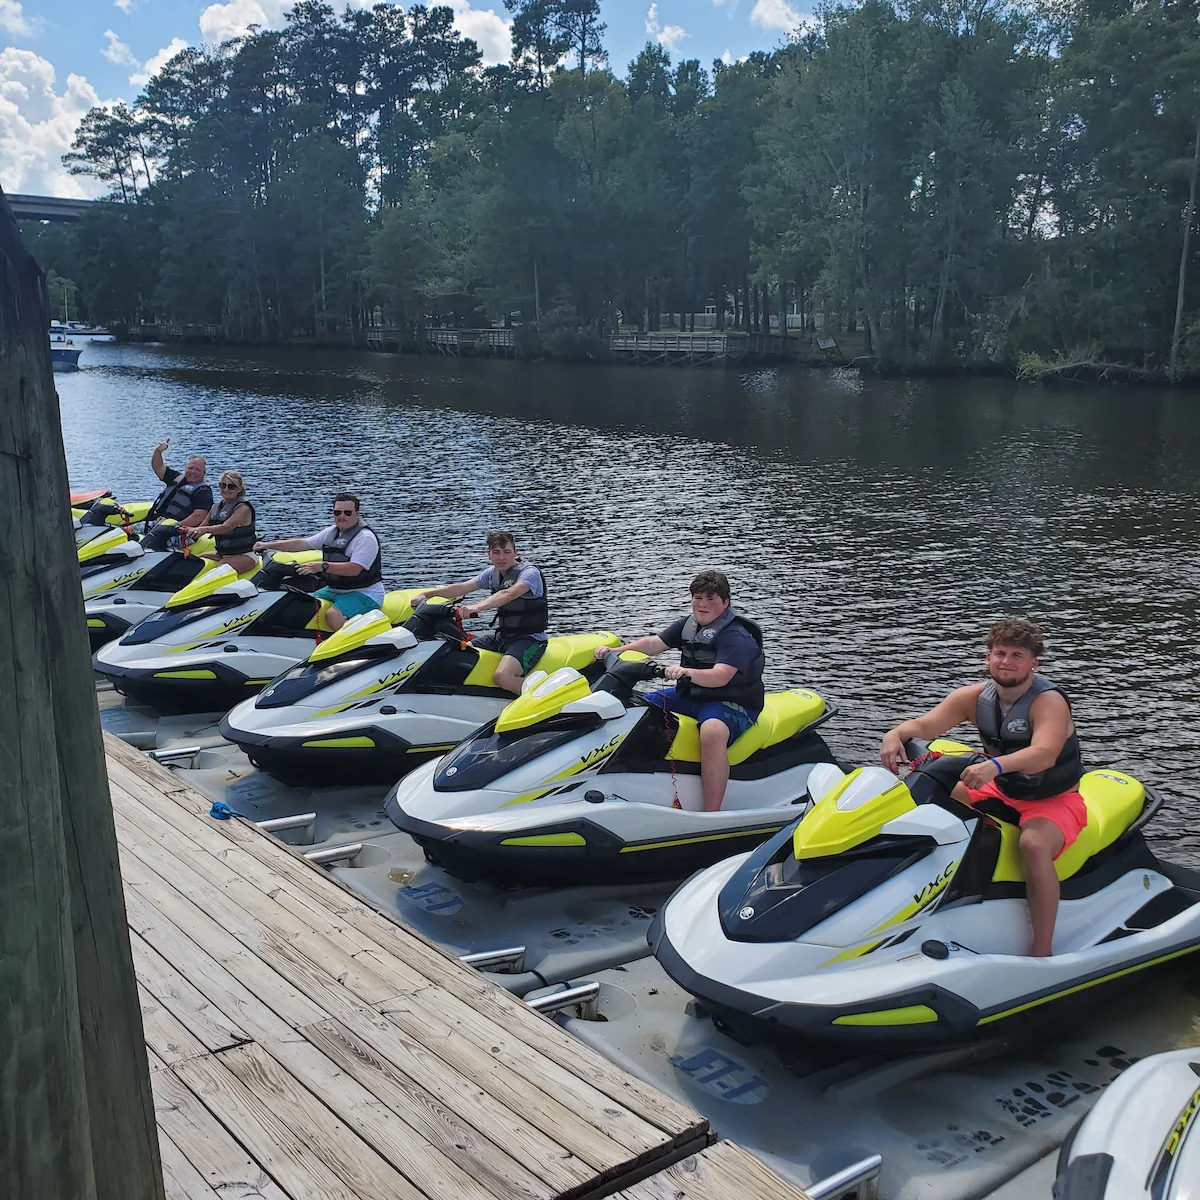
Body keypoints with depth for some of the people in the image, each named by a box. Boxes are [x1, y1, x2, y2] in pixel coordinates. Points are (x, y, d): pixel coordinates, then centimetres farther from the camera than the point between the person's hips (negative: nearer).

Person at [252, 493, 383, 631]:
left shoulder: (366, 537, -16)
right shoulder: (331, 532, 11)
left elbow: (354, 569, -28)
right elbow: (302, 543, 14)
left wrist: (322, 566, -35)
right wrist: (268, 545, 7)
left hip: (365, 594, -9)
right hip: (335, 589, 9)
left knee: (333, 615, -32)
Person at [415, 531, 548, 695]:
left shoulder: (530, 572, -16)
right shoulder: (492, 573, 10)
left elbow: (508, 594, -34)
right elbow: (463, 588, 6)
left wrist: (476, 607, -48)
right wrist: (427, 593, -5)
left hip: (530, 638, -8)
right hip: (502, 635, 8)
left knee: (502, 676, -32)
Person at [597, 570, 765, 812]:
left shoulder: (736, 636, -17)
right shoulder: (687, 625, 9)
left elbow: (720, 676, -31)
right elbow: (654, 643, 7)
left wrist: (688, 672, -48)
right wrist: (616, 651, -6)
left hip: (732, 703, -9)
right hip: (689, 696, 9)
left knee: (712, 732, -41)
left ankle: (711, 817, -40)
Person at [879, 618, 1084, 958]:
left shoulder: (1049, 701, -22)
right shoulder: (975, 696, -4)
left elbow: (1044, 754, -40)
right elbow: (925, 725, -13)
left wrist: (995, 765, -58)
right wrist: (896, 734, -36)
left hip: (1056, 801, -7)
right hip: (1002, 793, 7)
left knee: (1034, 844, -38)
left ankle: (1042, 952, -29)